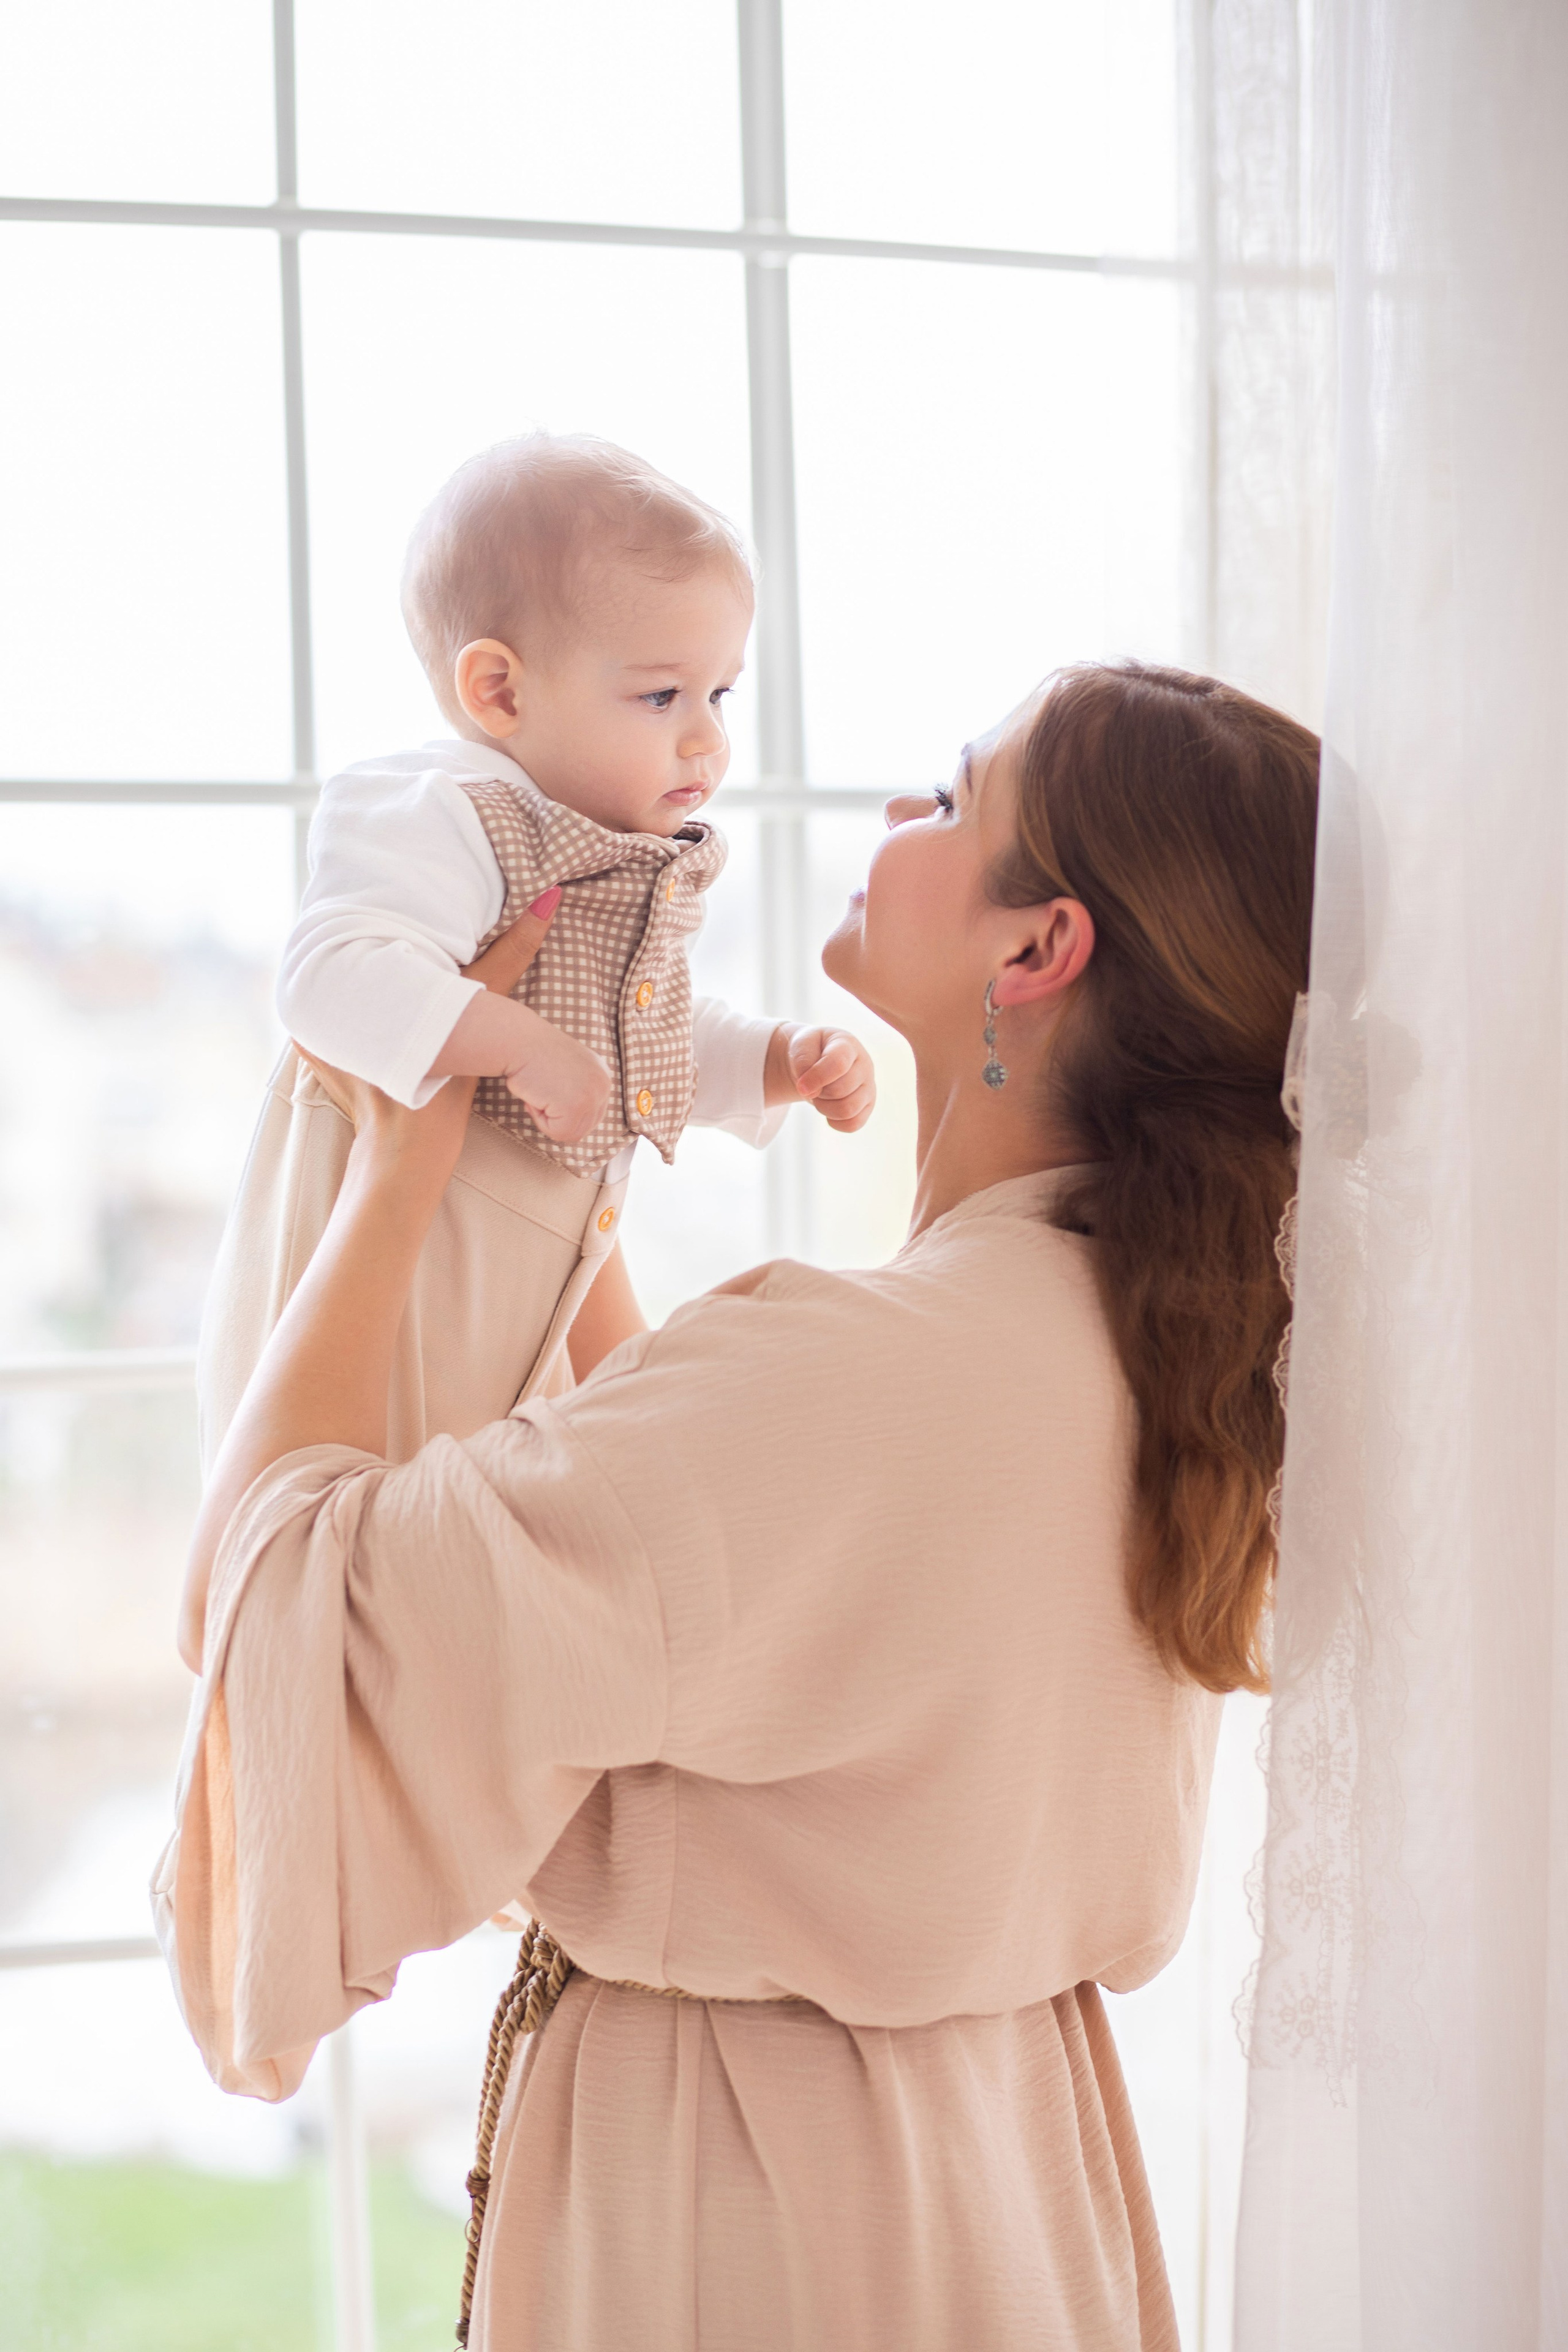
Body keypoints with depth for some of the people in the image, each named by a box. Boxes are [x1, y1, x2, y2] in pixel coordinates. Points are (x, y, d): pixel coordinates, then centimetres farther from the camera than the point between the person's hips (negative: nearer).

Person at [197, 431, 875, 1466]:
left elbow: (659, 1049, 20)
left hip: (532, 1280, 9)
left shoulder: (648, 869, 10)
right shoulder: (440, 818, -21)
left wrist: (788, 1061, 3)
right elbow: (332, 975, -35)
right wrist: (522, 1045, -38)